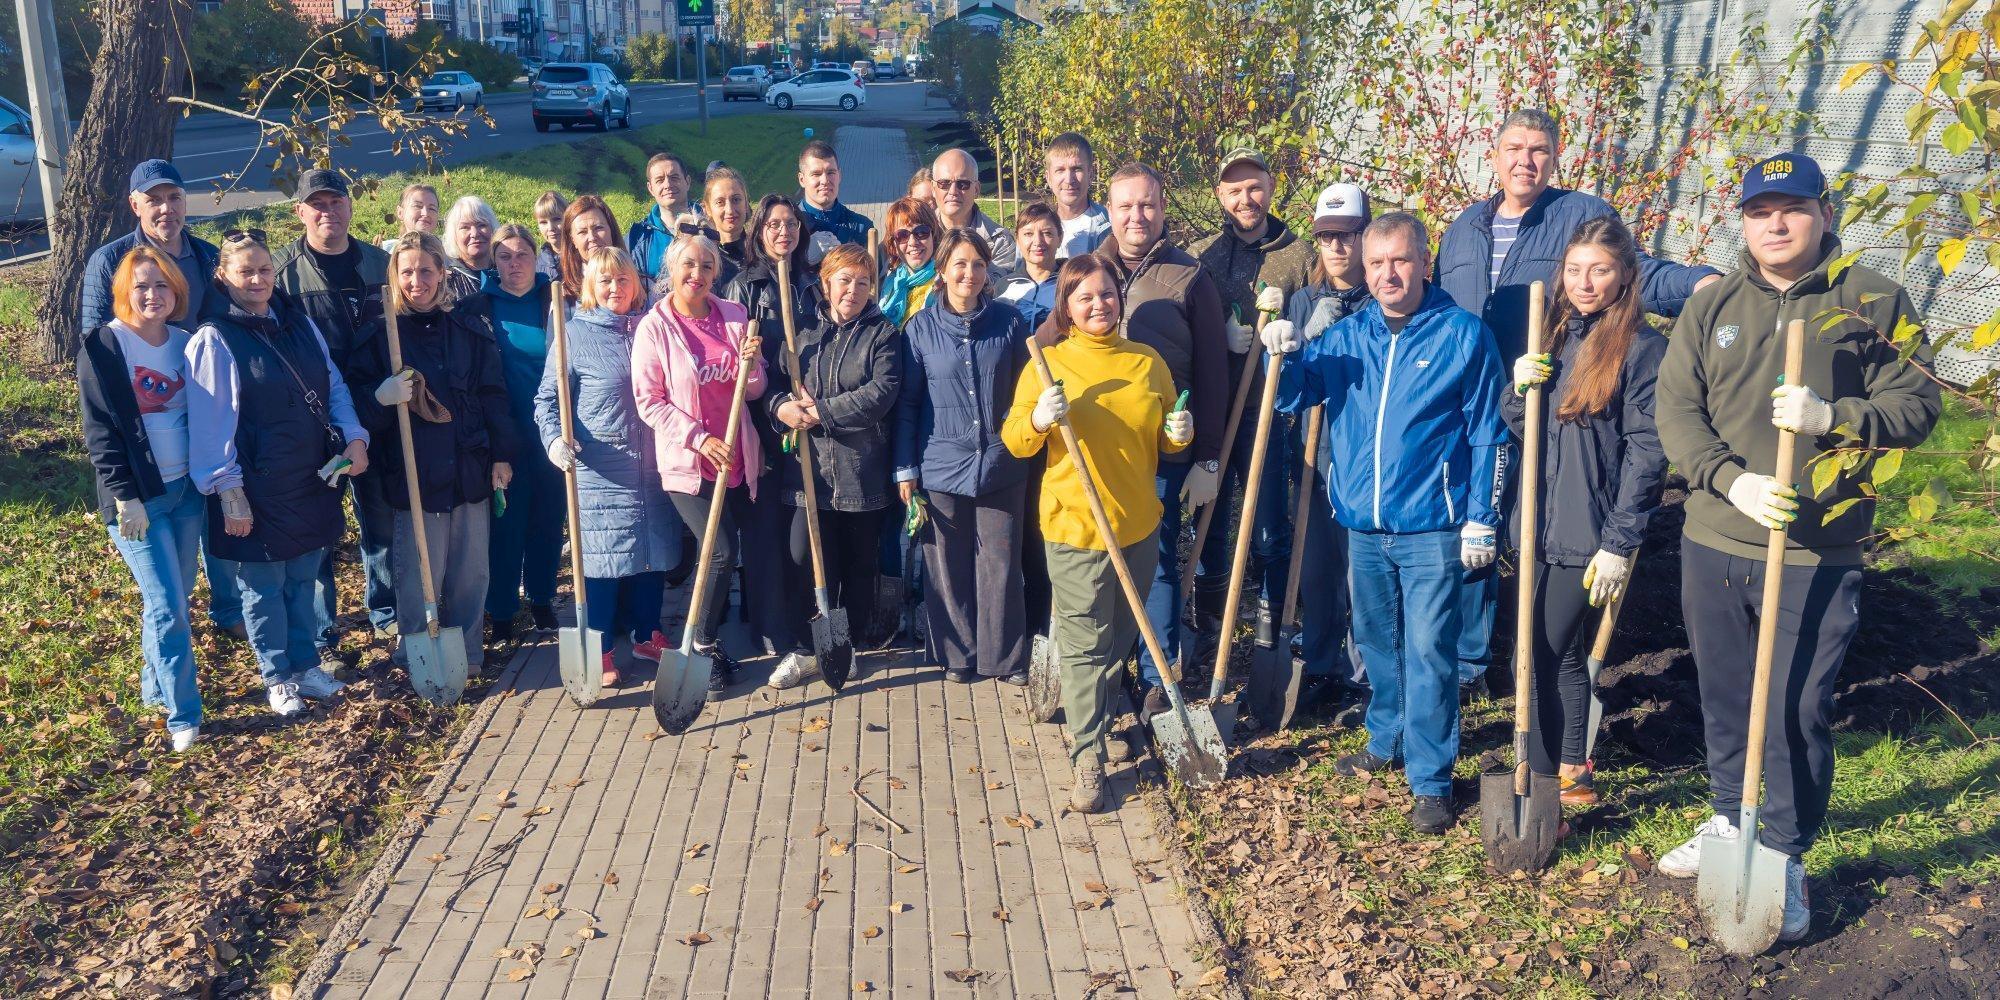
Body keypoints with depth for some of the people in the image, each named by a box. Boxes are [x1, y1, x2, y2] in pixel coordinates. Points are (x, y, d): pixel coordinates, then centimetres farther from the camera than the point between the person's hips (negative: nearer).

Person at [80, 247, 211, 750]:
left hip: (187, 488, 5)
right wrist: (125, 497, -16)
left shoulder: (186, 343, 5)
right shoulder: (101, 346, -9)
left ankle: (156, 686, 33)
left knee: (172, 599, 14)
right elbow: (99, 430, -11)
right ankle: (182, 714, 6)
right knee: (167, 606, -5)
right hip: (137, 497, -5)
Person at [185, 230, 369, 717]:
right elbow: (211, 422, -13)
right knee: (263, 586, 9)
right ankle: (277, 677, 24)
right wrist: (228, 491, -15)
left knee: (304, 578, 17)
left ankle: (306, 664, 32)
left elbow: (334, 385, 11)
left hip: (312, 478, 5)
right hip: (256, 488, -5)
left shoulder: (298, 324, 7)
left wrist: (354, 436, -5)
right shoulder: (214, 340, -11)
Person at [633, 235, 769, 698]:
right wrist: (699, 438, -16)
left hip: (736, 459, 4)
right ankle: (703, 646, 7)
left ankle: (712, 639, 29)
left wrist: (751, 362, -14)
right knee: (722, 552, -13)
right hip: (686, 462, -4)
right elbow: (648, 400, -7)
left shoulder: (734, 316, 4)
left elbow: (752, 392, 7)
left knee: (723, 553, 10)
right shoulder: (655, 327, -6)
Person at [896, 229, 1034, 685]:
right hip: (941, 465, 0)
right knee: (947, 567, 8)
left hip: (1001, 465, 0)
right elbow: (907, 403, 4)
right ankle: (958, 654, 24)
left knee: (1001, 564, 5)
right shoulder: (920, 328, 1)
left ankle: (1006, 656, 19)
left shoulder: (1010, 321, 2)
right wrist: (905, 469, 1)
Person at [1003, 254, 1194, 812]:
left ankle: (1097, 722, 38)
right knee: (1084, 645, -1)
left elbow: (1164, 441, 15)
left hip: (1139, 524, 4)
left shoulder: (1149, 362, 6)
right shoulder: (1049, 365, -4)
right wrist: (1040, 419, -24)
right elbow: (1015, 442, -4)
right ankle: (1087, 757, 6)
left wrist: (1180, 434, -7)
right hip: (1075, 526, -4)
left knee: (1120, 638, 17)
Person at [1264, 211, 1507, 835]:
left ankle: (1432, 779, 6)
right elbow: (1293, 398, 8)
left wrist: (1481, 520, -6)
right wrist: (1283, 356, -13)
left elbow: (1487, 435, -3)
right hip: (1362, 522, 5)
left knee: (1427, 650, -4)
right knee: (1376, 642, 17)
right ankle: (1388, 743, 36)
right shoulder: (1346, 336, 5)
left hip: (1431, 526, -5)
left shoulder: (1464, 335, -5)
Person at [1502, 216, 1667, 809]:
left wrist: (1620, 543, -15)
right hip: (1540, 522, 7)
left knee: (1544, 655, -5)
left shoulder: (1642, 348, -9)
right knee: (1559, 652, 15)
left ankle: (1542, 779, 7)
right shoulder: (1556, 334, 11)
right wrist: (1519, 388, -8)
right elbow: (1518, 426, 14)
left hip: (1588, 533, -7)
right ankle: (1572, 770, 28)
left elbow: (1646, 453, -12)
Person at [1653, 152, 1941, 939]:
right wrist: (1732, 480, -17)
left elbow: (1917, 404, -3)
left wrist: (1833, 416, -22)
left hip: (1817, 555, -3)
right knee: (1725, 696, 16)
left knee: (1798, 710, 1)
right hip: (1713, 543, 3)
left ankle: (1786, 856, 18)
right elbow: (1675, 410, -2)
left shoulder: (1874, 301, 0)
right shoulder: (1713, 305, 6)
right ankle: (1729, 822, 35)